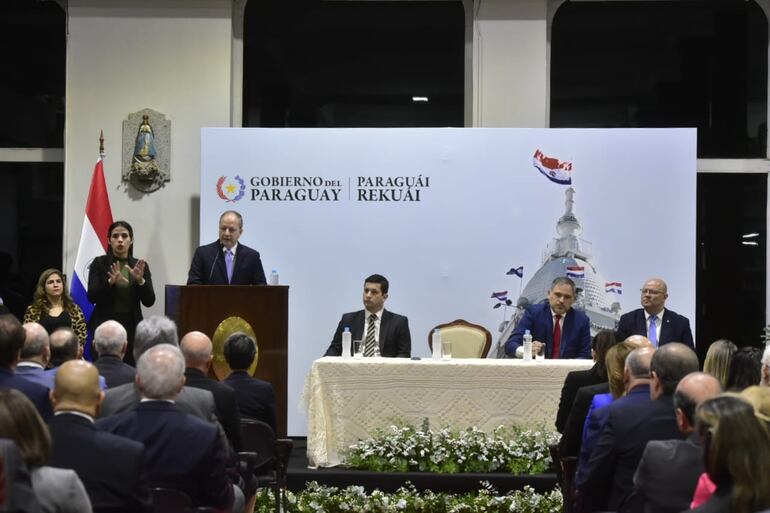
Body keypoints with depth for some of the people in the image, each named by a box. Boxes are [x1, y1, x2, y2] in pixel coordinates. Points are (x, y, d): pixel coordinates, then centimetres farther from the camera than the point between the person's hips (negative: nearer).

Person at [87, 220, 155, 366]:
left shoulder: (140, 266, 7)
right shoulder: (99, 263, 2)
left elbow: (149, 301, -1)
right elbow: (92, 296, -8)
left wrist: (140, 280, -18)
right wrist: (110, 281, -24)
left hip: (131, 327, 2)